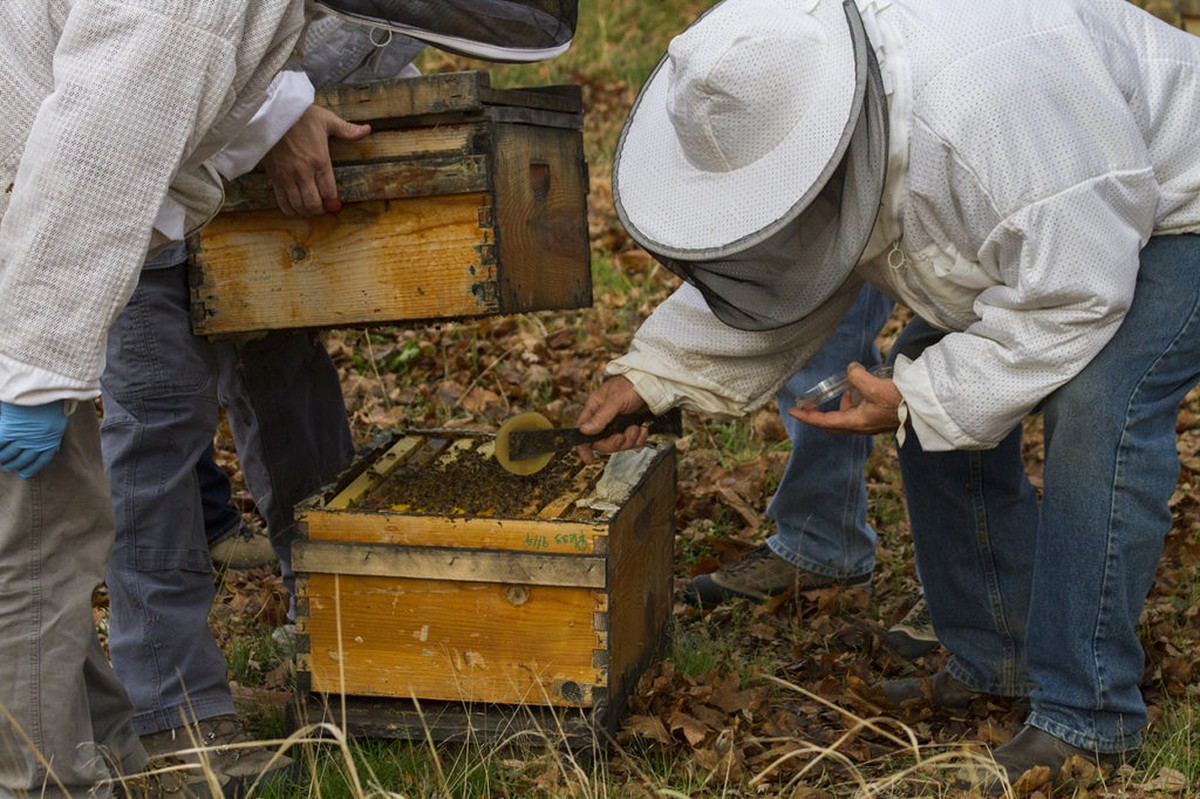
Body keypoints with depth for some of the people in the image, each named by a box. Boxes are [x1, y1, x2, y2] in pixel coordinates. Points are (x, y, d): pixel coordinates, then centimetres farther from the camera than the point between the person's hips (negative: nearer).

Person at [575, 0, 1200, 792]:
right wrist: (652, 374, -9)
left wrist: (919, 400, -29)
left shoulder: (984, 105, -42)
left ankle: (1088, 716, -15)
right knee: (937, 393, 2)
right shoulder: (785, 117, -14)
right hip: (1043, 231, 8)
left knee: (1098, 411, -26)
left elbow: (1070, 296, -34)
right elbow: (786, 282, -1)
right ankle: (998, 658, 16)